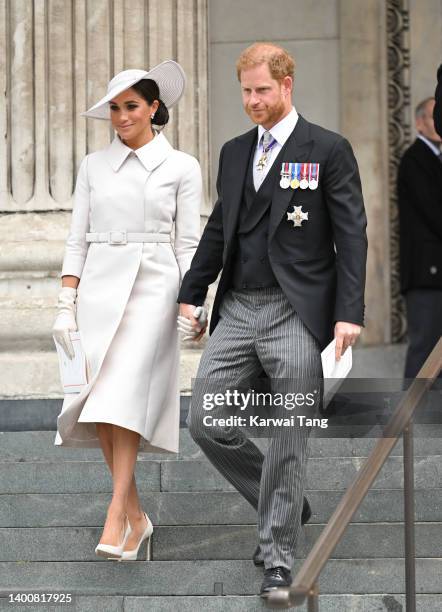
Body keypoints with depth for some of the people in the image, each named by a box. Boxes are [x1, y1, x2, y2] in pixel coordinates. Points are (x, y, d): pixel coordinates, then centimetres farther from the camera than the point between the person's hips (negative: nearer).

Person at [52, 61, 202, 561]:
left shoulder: (181, 167, 2)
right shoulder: (93, 166, 10)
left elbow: (189, 243, 1)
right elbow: (77, 239, 9)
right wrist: (66, 306, 2)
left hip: (153, 287, -4)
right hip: (98, 286, 4)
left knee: (124, 395, -18)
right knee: (98, 406, -1)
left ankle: (115, 519, -20)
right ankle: (136, 515, 11)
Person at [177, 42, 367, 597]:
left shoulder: (328, 151, -3)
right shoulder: (233, 152, 13)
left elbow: (351, 235, -6)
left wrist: (349, 313, -13)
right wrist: (191, 295, 13)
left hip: (295, 315, -5)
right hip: (237, 310, 6)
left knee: (287, 441, -3)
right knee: (204, 423, 0)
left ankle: (277, 555, 7)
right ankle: (284, 504, 21)